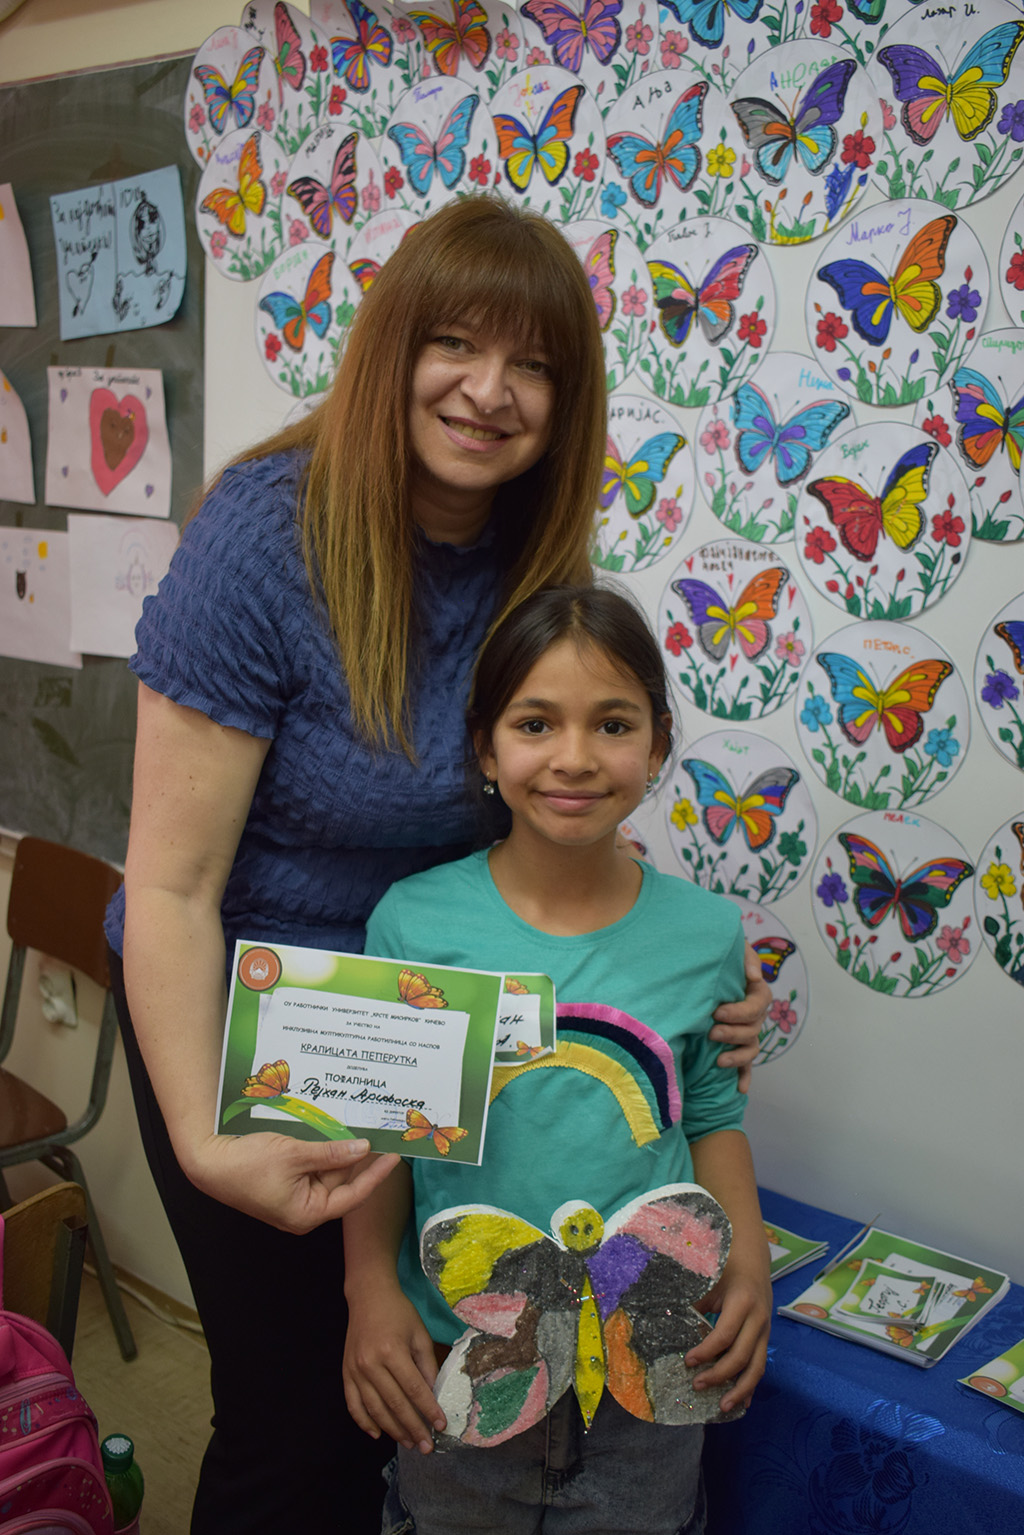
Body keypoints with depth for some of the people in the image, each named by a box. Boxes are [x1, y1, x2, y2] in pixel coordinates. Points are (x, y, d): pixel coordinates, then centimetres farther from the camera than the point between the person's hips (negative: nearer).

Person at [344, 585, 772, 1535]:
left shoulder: (704, 934, -7)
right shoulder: (414, 921, -12)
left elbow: (713, 1117, 4)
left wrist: (747, 1261, -10)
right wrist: (371, 1287, -15)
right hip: (453, 1362, -1)